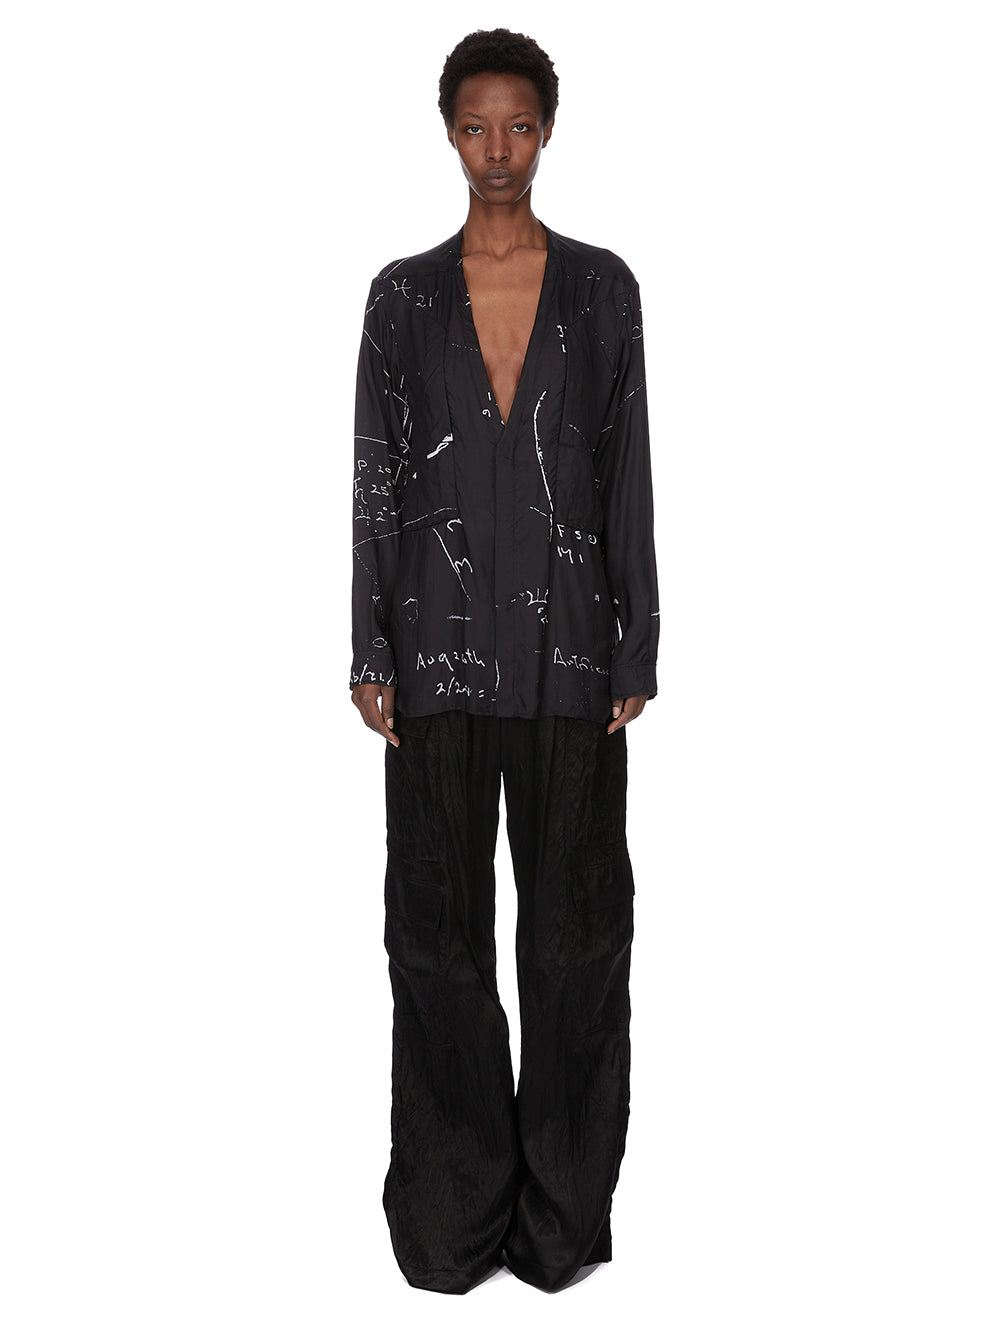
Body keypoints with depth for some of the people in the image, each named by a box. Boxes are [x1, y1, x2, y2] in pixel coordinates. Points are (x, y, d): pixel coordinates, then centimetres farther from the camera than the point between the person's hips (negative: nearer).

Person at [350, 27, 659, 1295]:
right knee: (440, 920, 5)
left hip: (567, 640, 0)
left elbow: (627, 475, 3)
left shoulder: (602, 286, 4)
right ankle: (453, 1206, 19)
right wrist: (369, 653, -2)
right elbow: (375, 479, 4)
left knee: (575, 917, 5)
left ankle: (562, 1208, 20)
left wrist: (636, 649, -1)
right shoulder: (402, 295, 5)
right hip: (439, 640, 0)